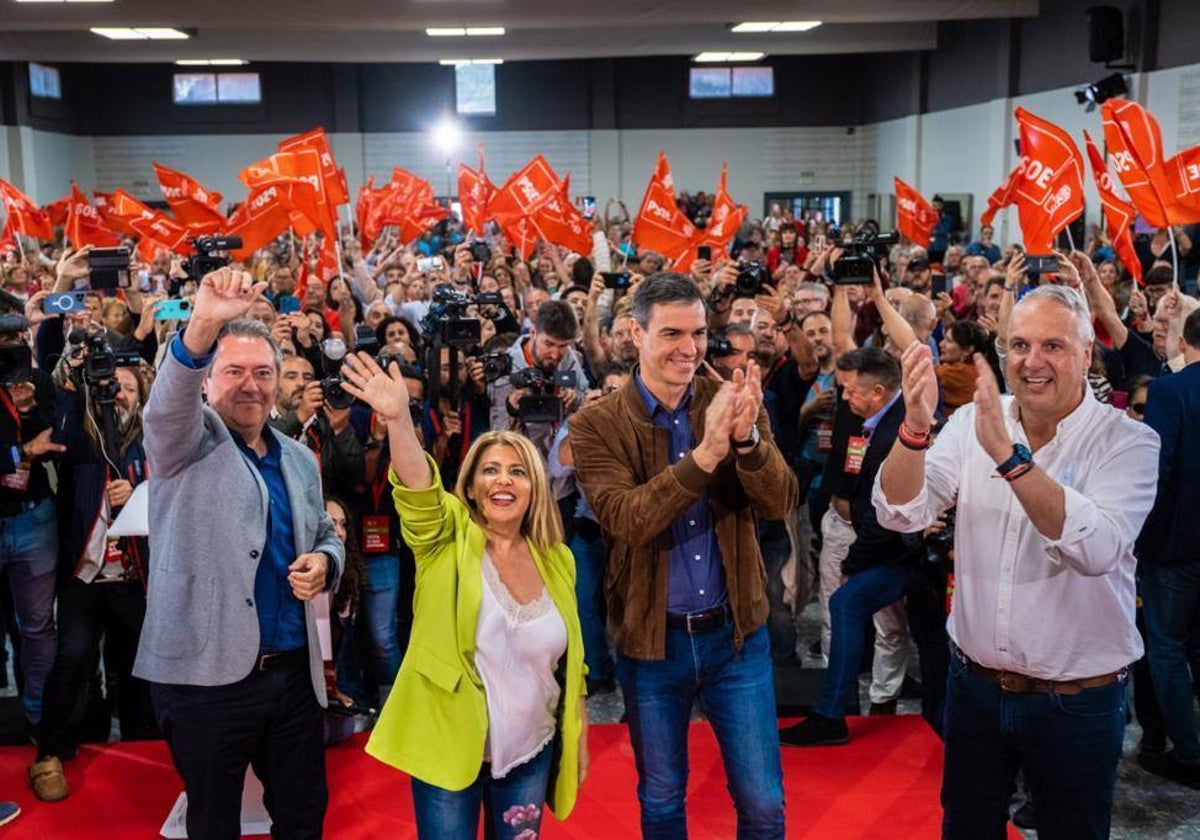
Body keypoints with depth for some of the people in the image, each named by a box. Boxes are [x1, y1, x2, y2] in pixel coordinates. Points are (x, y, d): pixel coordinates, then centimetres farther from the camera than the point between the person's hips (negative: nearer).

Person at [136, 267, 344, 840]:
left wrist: (324, 562, -3)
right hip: (205, 674, -4)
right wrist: (203, 327, -46)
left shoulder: (299, 460, 11)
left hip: (295, 671, 4)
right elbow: (168, 400, -26)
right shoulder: (185, 443, -3)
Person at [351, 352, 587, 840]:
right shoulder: (449, 539, -8)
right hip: (449, 745, -3)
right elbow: (417, 489, -29)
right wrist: (398, 419, -46)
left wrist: (580, 737, 11)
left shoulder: (556, 561, 2)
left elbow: (571, 661, 10)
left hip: (531, 750, 3)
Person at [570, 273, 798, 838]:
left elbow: (781, 503, -13)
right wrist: (705, 453, -35)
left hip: (736, 633, 1)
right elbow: (625, 520, -24)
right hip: (651, 640, -1)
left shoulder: (733, 404, -4)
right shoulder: (598, 425, -10)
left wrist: (746, 438, -32)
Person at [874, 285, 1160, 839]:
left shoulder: (1129, 442, -13)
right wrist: (915, 428, -30)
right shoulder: (973, 422, -3)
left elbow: (1096, 549, -30)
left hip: (1077, 702, -3)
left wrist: (1008, 455, -40)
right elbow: (900, 514, -12)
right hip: (974, 683, 3)